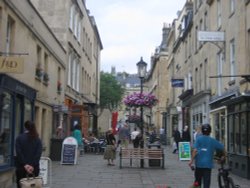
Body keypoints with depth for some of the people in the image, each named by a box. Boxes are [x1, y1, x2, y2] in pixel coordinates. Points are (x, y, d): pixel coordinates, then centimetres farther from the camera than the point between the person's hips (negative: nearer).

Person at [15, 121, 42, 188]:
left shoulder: (19, 138, -3)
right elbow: (38, 154, -6)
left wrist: (25, 165, -11)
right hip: (34, 167, 2)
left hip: (21, 167, -2)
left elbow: (19, 153, -10)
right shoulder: (38, 140, 3)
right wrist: (32, 166, -10)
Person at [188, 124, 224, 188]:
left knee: (197, 181, 17)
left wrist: (191, 160, -9)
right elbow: (222, 148, 10)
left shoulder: (199, 139, -1)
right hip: (208, 164, 0)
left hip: (199, 163, 0)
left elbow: (195, 150, -11)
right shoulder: (213, 140, 5)